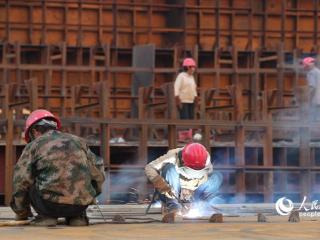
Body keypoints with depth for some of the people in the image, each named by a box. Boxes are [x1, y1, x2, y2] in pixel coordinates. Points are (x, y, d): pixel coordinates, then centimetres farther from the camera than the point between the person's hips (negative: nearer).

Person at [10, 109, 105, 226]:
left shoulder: (33, 146, 9)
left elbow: (21, 182, 5)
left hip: (51, 204, -3)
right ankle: (77, 216, 15)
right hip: (81, 206, 3)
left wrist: (21, 213, 19)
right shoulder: (78, 141, 19)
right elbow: (98, 174, 20)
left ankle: (47, 216, 7)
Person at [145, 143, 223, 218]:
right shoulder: (174, 157, -22)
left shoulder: (206, 164, -14)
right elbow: (149, 168, -28)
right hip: (174, 194, -2)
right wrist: (162, 185, -43)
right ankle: (172, 204, -29)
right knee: (170, 167, -29)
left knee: (217, 176, -16)